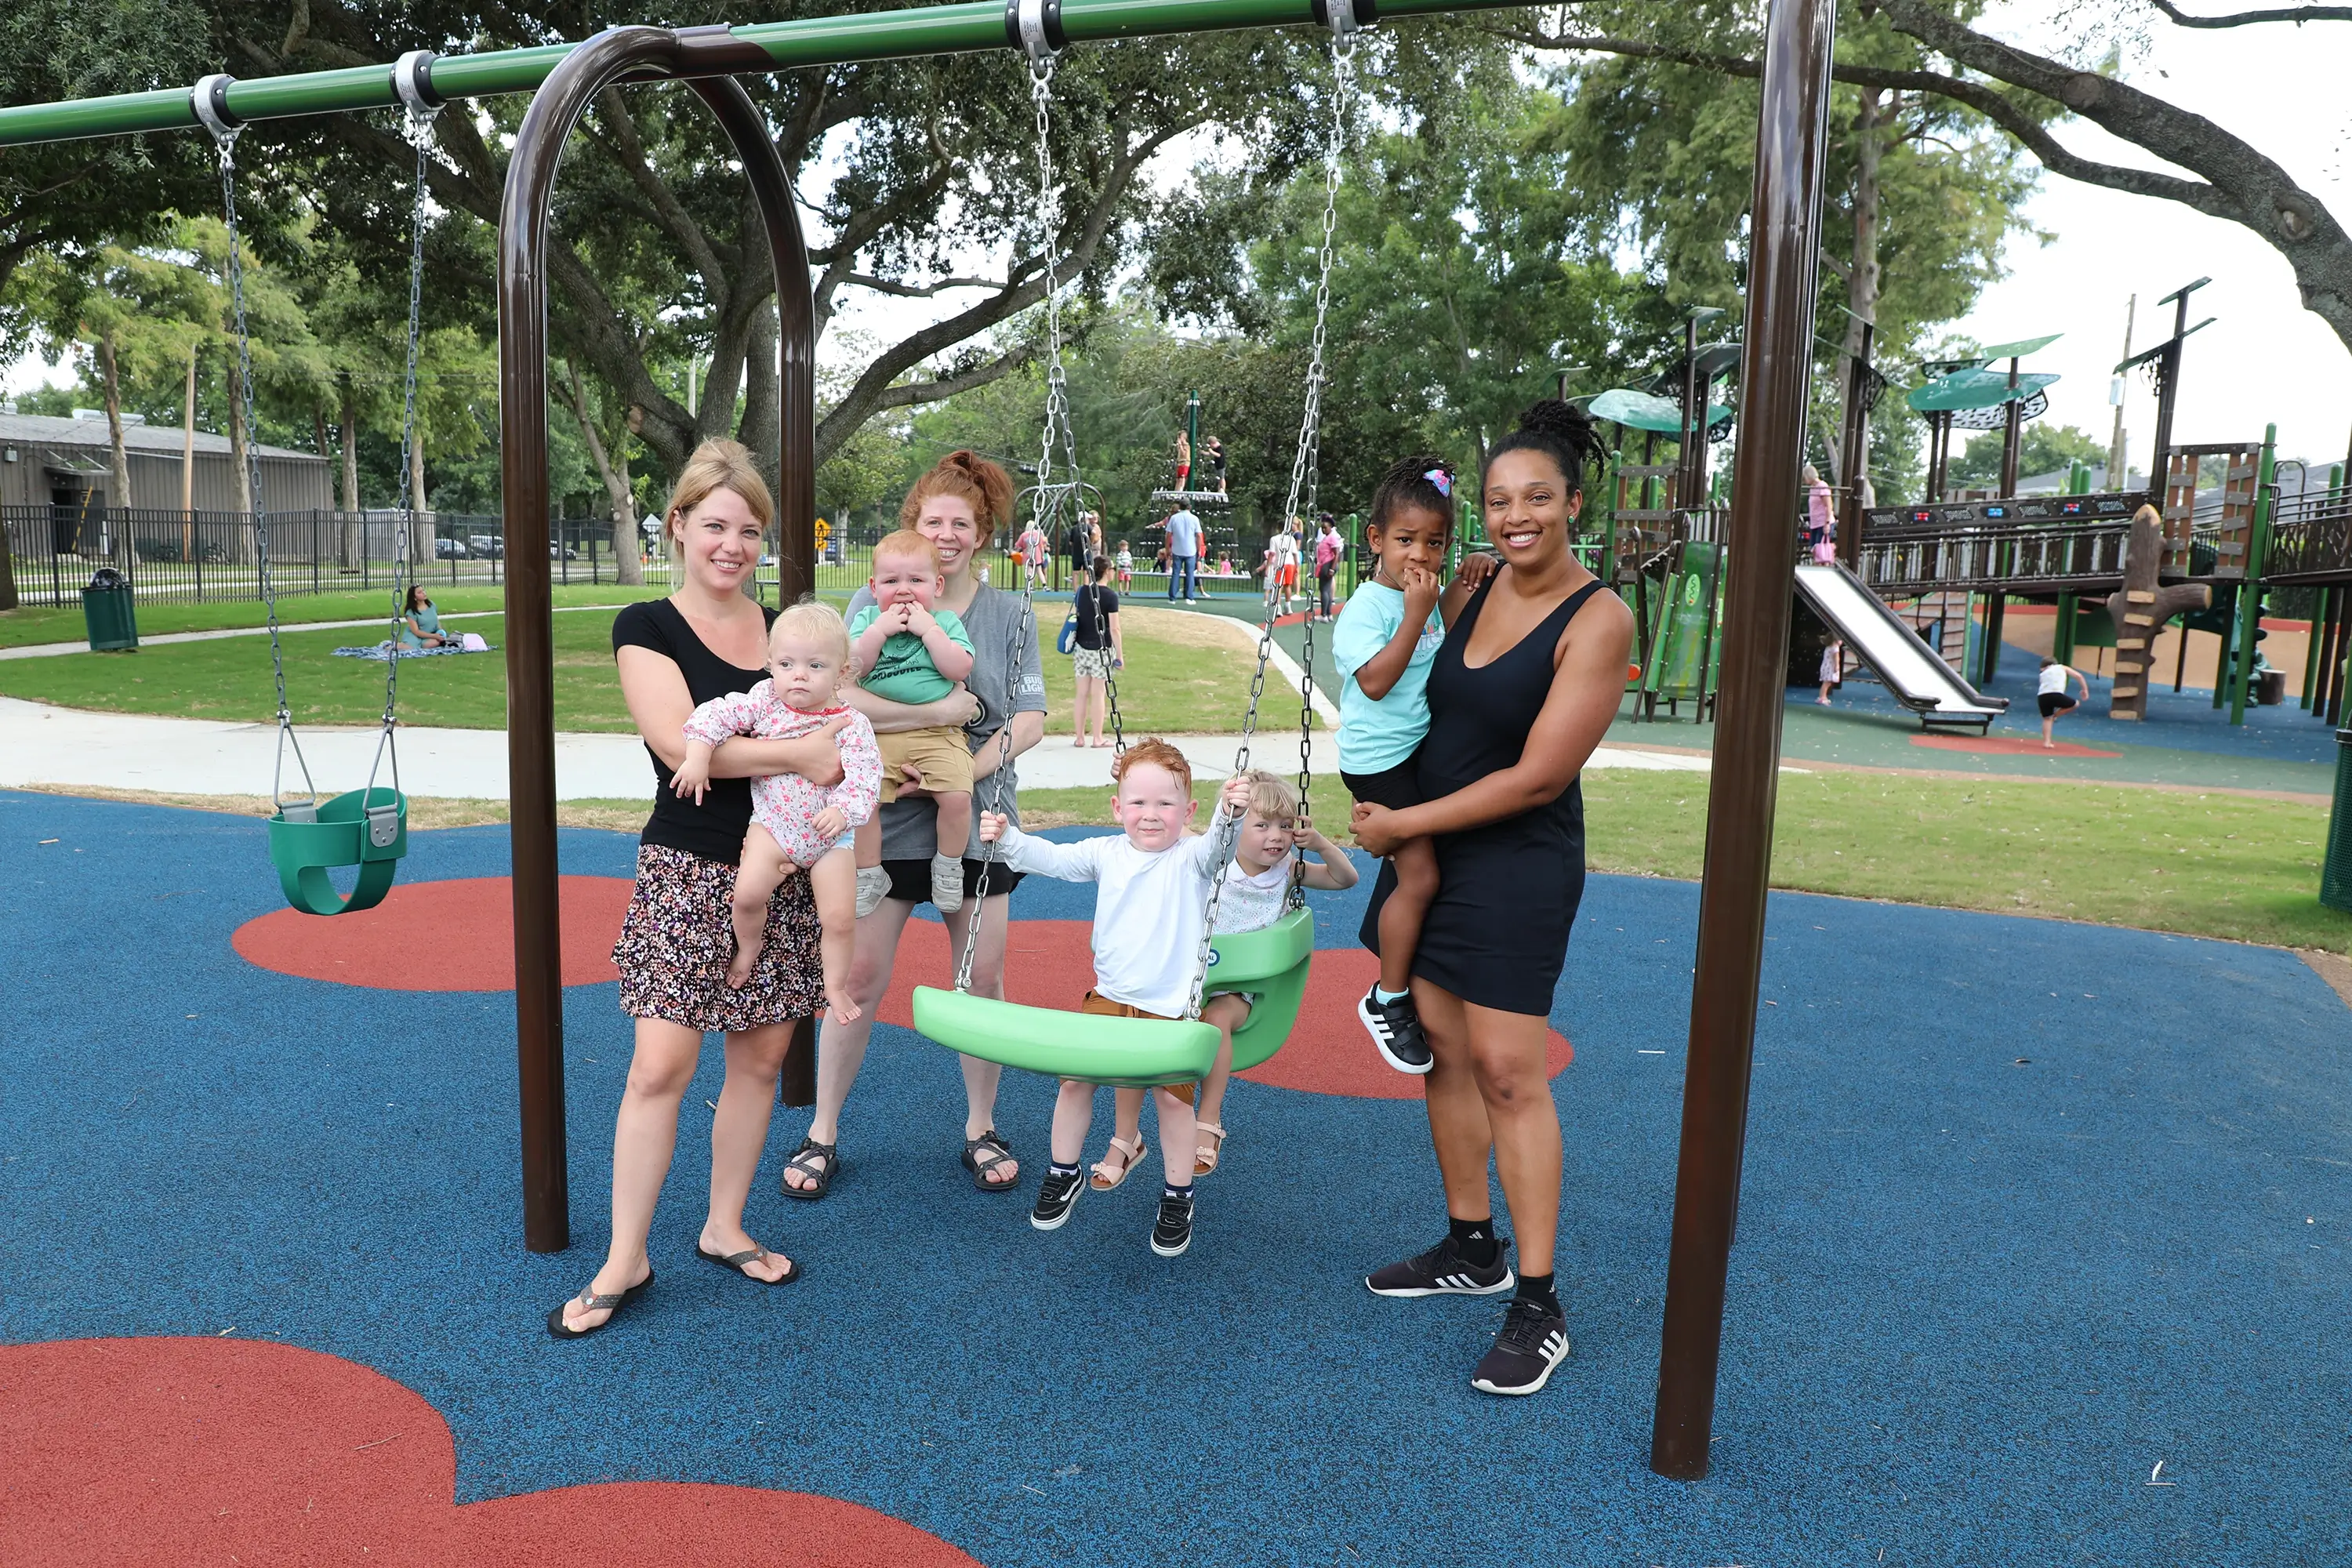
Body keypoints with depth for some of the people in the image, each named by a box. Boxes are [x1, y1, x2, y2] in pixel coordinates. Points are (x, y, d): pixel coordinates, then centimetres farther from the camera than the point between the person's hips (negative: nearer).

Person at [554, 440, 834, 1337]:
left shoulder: (786, 629, 10)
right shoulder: (647, 629, -4)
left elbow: (829, 723, 19)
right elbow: (680, 742, -18)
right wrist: (799, 753, -21)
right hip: (687, 871, -4)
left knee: (761, 1058, 9)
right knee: (660, 1067, -4)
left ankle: (724, 1229, 27)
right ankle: (626, 1260, 12)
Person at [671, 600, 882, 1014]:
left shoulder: (852, 725, -12)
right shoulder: (765, 701, -6)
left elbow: (863, 778, -18)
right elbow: (717, 715, -6)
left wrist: (842, 810, -34)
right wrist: (698, 756, -18)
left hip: (830, 835, -1)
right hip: (772, 825, 1)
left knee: (840, 918, -2)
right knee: (748, 892, -17)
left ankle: (836, 986, 22)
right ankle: (748, 949, 15)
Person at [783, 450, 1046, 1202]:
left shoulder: (1011, 614, 6)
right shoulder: (874, 602, 0)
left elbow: (1028, 722, -2)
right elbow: (840, 698, -15)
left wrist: (967, 771, -16)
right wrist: (949, 709, -19)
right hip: (887, 819, -2)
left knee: (983, 976, 7)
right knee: (860, 976, 2)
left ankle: (981, 1130, 25)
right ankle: (823, 1133, 19)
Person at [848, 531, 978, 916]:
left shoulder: (946, 621, 7)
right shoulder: (867, 618, 12)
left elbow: (959, 669, -8)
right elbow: (853, 668, -1)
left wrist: (928, 629, -11)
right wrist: (880, 630, -9)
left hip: (939, 734, -1)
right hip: (878, 735, 1)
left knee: (956, 795, -22)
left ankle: (948, 865, 5)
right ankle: (869, 875, 4)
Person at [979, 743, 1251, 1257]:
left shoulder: (1191, 857, -9)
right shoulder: (1107, 853, 3)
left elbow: (1218, 848, -28)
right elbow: (1053, 858, 0)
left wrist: (1230, 814, -49)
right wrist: (1007, 837, -16)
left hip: (1172, 1007, -4)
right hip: (1109, 997, 4)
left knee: (1172, 1095, -6)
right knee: (1074, 1077, 1)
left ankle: (1178, 1197, 18)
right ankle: (1064, 1175, 26)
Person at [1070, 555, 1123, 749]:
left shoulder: (1082, 592, 5)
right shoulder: (1111, 597, -11)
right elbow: (1114, 629, -13)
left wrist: (1074, 648, 20)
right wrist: (1120, 655, -7)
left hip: (1081, 648, 5)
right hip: (1101, 650, -5)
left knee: (1082, 694, 9)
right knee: (1099, 694, 0)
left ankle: (1079, 737, 13)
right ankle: (1098, 738, 4)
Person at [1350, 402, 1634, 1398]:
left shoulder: (1597, 620, -15)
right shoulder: (1475, 585, 4)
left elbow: (1537, 778, -17)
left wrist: (1402, 824, -12)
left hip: (1518, 865, -6)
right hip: (1427, 846, 7)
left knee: (1508, 1071, -5)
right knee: (1445, 1050, 12)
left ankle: (1538, 1308, 6)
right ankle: (1470, 1250, 28)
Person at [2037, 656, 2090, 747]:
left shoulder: (2043, 674, 33)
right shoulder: (2062, 667, 28)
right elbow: (2078, 676, 20)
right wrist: (2085, 690, 25)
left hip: (2041, 697, 4)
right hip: (2055, 694, -4)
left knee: (2047, 719, 18)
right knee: (2075, 704, 20)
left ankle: (2046, 742, 8)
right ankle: (2054, 716, 14)